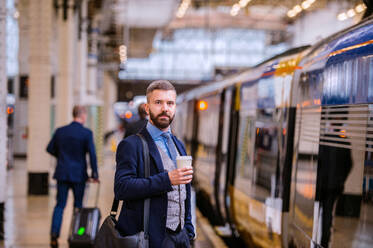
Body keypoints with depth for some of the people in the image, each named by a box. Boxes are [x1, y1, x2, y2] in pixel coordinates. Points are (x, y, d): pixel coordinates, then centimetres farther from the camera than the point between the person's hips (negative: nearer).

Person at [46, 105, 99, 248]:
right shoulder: (86, 133, -9)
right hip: (78, 174, -3)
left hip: (62, 173, 3)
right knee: (78, 205, 11)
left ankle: (54, 234, -6)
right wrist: (95, 174, -7)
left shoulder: (60, 131, 3)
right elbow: (92, 154, -13)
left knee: (60, 205, 7)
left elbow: (50, 149, 9)